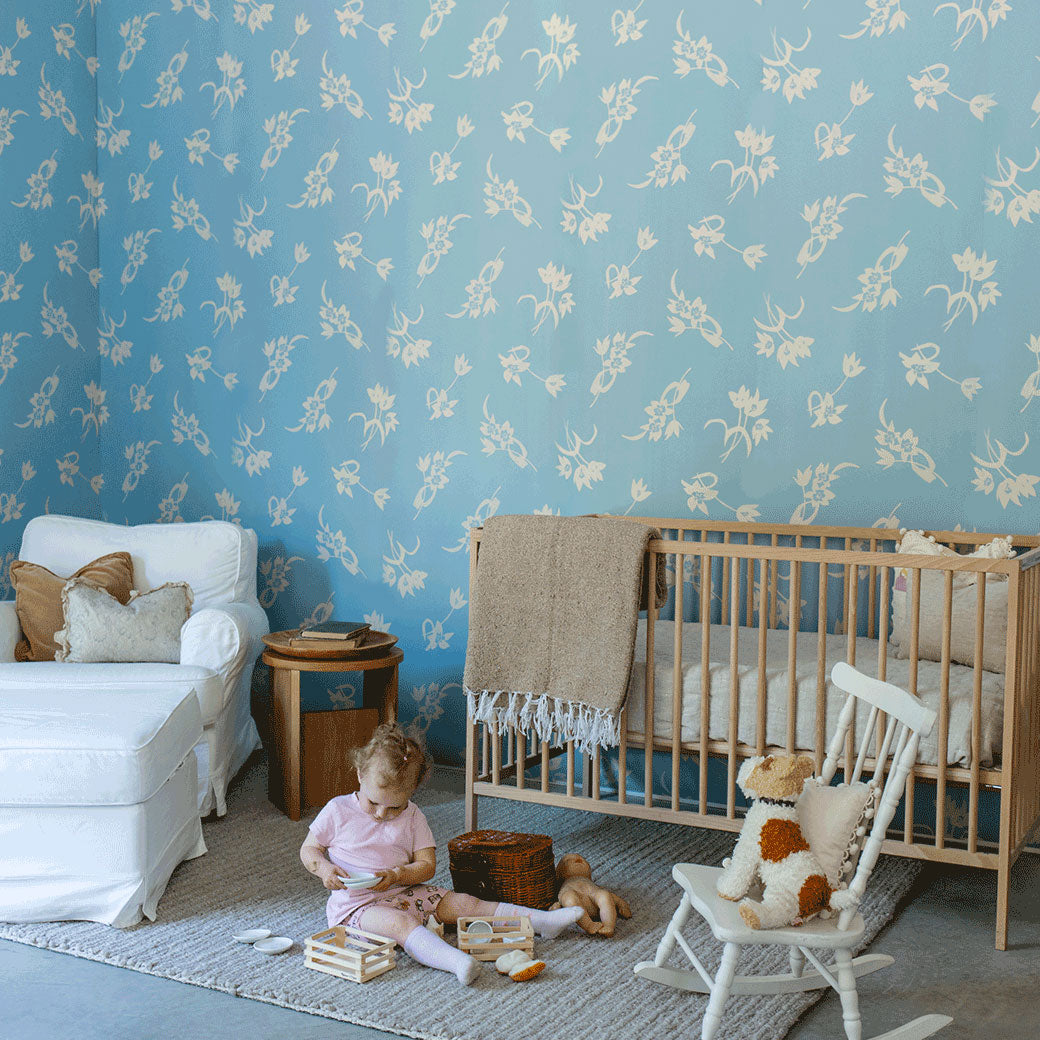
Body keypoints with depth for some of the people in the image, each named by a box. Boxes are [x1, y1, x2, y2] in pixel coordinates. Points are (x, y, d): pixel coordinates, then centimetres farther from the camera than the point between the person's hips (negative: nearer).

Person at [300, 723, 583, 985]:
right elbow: (308, 849, 5)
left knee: (461, 903, -6)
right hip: (355, 903, -5)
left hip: (404, 893, 5)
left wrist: (396, 875, -16)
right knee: (400, 922, -35)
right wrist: (324, 868, -17)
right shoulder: (337, 811, -4)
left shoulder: (412, 817, 4)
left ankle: (542, 920, -6)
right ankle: (457, 962, -61)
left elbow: (427, 865, 3)